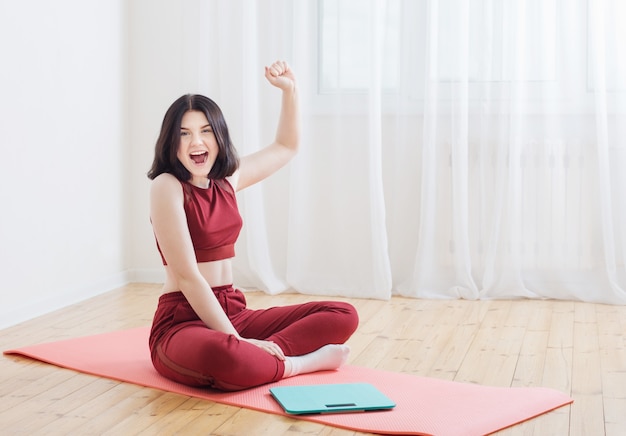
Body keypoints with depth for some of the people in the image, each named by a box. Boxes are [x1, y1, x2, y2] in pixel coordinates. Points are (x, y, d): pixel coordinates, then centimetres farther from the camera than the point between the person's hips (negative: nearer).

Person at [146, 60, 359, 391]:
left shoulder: (227, 179, 9)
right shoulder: (167, 187, -12)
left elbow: (286, 146, 28)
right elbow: (187, 276, -18)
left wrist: (289, 89, 14)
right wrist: (238, 340, -23)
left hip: (232, 312, 7)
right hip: (182, 322, -7)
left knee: (343, 316, -3)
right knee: (225, 358, -42)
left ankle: (262, 356, -20)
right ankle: (300, 363, -15)